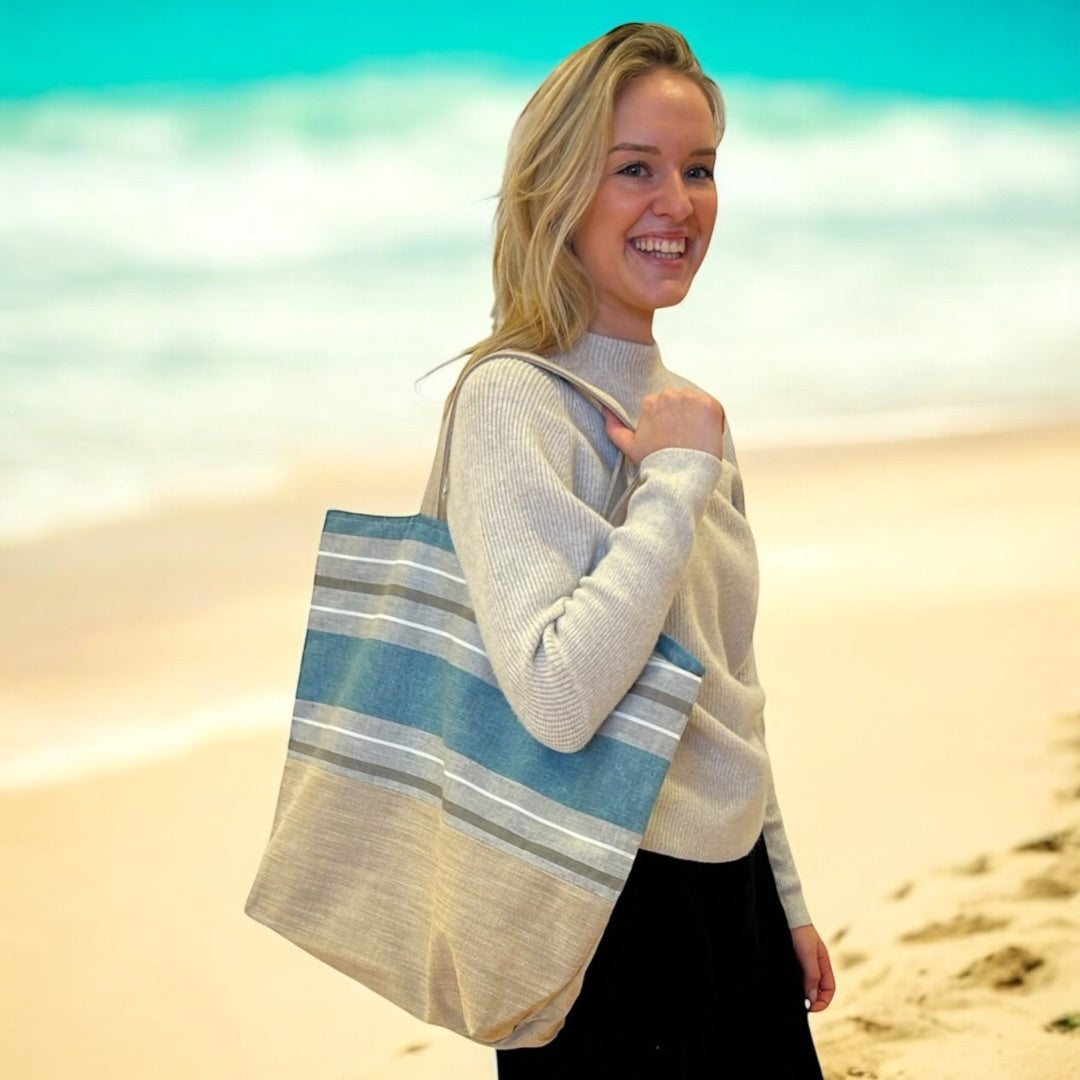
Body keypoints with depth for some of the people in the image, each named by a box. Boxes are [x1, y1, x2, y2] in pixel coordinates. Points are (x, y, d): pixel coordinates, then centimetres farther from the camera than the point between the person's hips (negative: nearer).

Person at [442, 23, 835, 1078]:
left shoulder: (682, 404, 10)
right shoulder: (513, 400, -16)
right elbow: (557, 699, -29)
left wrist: (785, 900, 19)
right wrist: (676, 481, -22)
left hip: (730, 881, 8)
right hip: (610, 901, -8)